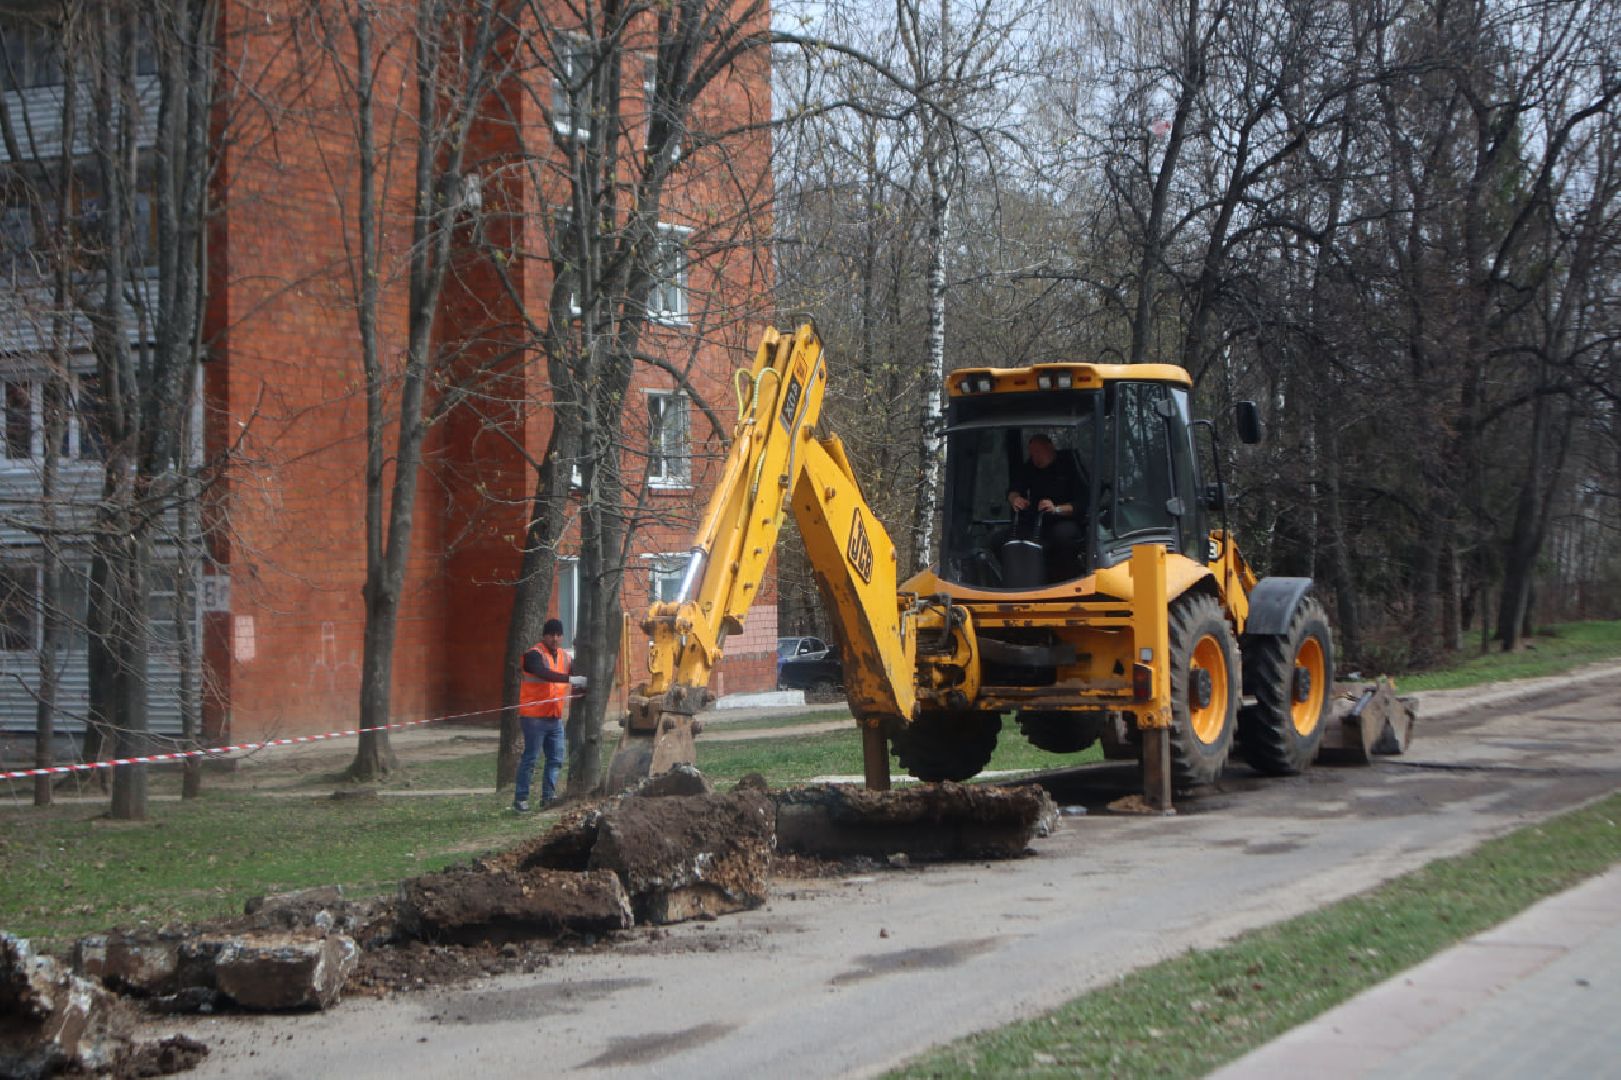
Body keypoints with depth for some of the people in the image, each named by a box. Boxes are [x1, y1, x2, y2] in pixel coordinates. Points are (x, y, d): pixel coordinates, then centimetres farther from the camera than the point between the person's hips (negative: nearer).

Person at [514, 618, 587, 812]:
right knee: (530, 757, -4)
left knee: (556, 759, 5)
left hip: (555, 717, 7)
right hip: (535, 716, -7)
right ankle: (520, 798, 1)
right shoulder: (534, 655, -11)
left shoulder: (565, 656, 12)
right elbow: (544, 673, -30)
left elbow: (578, 672, 7)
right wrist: (570, 679, -40)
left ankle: (548, 796, 10)